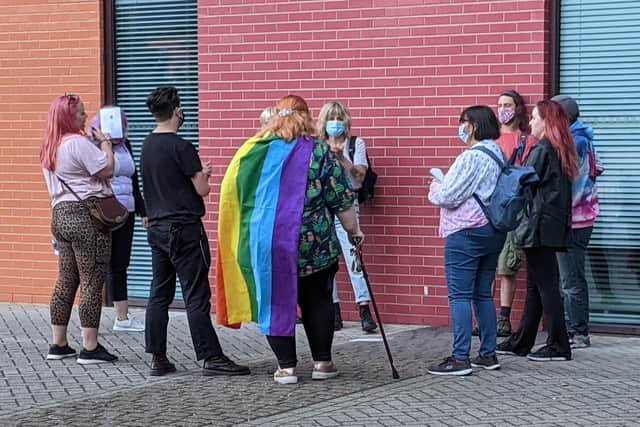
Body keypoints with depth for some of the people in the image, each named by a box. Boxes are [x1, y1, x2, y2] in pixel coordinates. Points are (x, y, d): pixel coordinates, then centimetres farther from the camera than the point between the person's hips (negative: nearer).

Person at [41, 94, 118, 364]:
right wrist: (105, 142, -2)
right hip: (86, 215, -9)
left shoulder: (50, 146, 15)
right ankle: (90, 348, -6)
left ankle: (58, 345, 18)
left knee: (66, 281, 14)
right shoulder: (77, 142, -14)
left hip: (60, 214, 9)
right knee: (92, 281, -6)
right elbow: (107, 170, -13)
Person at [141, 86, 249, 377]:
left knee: (159, 295, 9)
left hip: (157, 229, 8)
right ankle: (211, 358, -4)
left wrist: (197, 173, 21)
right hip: (184, 229, -8)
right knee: (196, 297, -6)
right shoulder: (181, 148, -14)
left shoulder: (147, 146, 10)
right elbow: (202, 189, -14)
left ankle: (158, 358, 11)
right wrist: (203, 176, 7)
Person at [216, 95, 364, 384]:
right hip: (311, 245, -1)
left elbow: (232, 192, 10)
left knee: (275, 302, 8)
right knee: (317, 301, 13)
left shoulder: (253, 150, 4)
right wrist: (353, 230, 11)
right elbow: (342, 200, -3)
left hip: (264, 244, 1)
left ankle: (286, 366, 7)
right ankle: (322, 362, 16)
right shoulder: (319, 151, -3)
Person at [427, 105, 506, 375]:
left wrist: (435, 188, 5)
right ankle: (488, 354, 17)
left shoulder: (471, 157, -17)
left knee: (460, 296, -6)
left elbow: (447, 196, -17)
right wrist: (443, 186, 18)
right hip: (493, 232, 9)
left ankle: (460, 359, -7)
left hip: (466, 233, -9)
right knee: (483, 294, 14)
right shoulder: (498, 155, 12)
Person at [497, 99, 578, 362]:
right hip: (554, 228, 9)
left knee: (545, 286, -6)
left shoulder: (541, 150, -13)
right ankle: (521, 342, 21)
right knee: (536, 286, 13)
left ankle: (558, 346, -4)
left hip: (539, 227, -9)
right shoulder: (561, 151, 14)